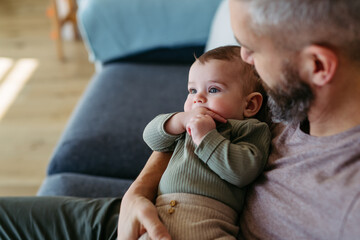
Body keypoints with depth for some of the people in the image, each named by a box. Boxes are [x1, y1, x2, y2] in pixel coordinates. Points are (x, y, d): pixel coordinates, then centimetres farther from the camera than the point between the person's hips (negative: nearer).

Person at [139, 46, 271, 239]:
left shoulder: (250, 129, 8)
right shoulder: (186, 124, 28)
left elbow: (243, 172, -8)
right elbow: (151, 137, 19)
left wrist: (207, 137, -8)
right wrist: (181, 120, 3)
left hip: (207, 221, -4)